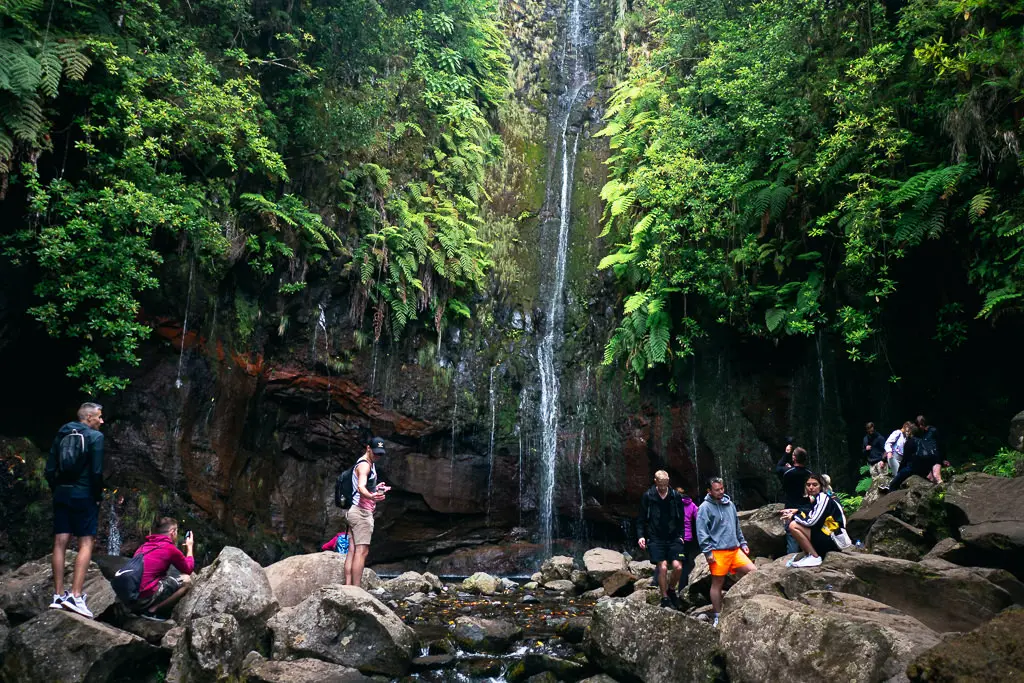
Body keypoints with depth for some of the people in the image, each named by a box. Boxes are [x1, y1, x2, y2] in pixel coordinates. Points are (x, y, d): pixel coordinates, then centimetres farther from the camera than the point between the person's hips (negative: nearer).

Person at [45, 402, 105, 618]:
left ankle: (58, 596, 10)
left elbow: (49, 469, 9)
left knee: (60, 543, 8)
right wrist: (98, 496, -3)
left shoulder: (61, 435, 13)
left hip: (61, 494, 6)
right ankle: (76, 596, -11)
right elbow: (97, 471, -14)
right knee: (86, 543, -3)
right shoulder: (95, 436, -6)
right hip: (84, 495, -6)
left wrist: (57, 489, 16)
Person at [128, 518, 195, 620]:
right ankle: (152, 610, -4)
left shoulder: (144, 546, 18)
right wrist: (189, 547, 24)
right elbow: (189, 569, 12)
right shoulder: (170, 548, -4)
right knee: (187, 580, 1)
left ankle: (138, 608, 13)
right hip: (144, 598, -8)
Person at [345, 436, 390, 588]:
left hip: (354, 511, 10)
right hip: (362, 512, -10)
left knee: (353, 551, 5)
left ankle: (348, 587, 3)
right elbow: (361, 487, -31)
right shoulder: (364, 465, -12)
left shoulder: (369, 464, 19)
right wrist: (371, 496, -49)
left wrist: (376, 488, 42)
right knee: (362, 551, -12)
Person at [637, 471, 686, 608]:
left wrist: (680, 535, 4)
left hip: (673, 538, 2)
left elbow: (681, 518, 13)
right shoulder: (647, 497, -1)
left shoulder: (676, 496, 5)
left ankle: (671, 589, 21)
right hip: (655, 539, -2)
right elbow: (641, 519, 3)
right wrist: (641, 536, -7)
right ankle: (665, 598, 6)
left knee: (678, 567, -7)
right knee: (662, 567, -10)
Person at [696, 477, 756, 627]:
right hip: (717, 552, -6)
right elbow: (701, 532, -12)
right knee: (717, 583, 2)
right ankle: (717, 617, 14)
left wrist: (742, 543, 17)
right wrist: (708, 551, -16)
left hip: (735, 550, 6)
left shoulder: (730, 505, 14)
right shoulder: (705, 507, -8)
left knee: (753, 571, -2)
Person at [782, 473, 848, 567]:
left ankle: (814, 557, -12)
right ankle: (811, 554, 8)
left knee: (794, 526, -18)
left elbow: (812, 522, -19)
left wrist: (793, 517, -5)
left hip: (833, 540, -9)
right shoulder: (815, 499, 11)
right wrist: (796, 511, 4)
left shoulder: (823, 498, -13)